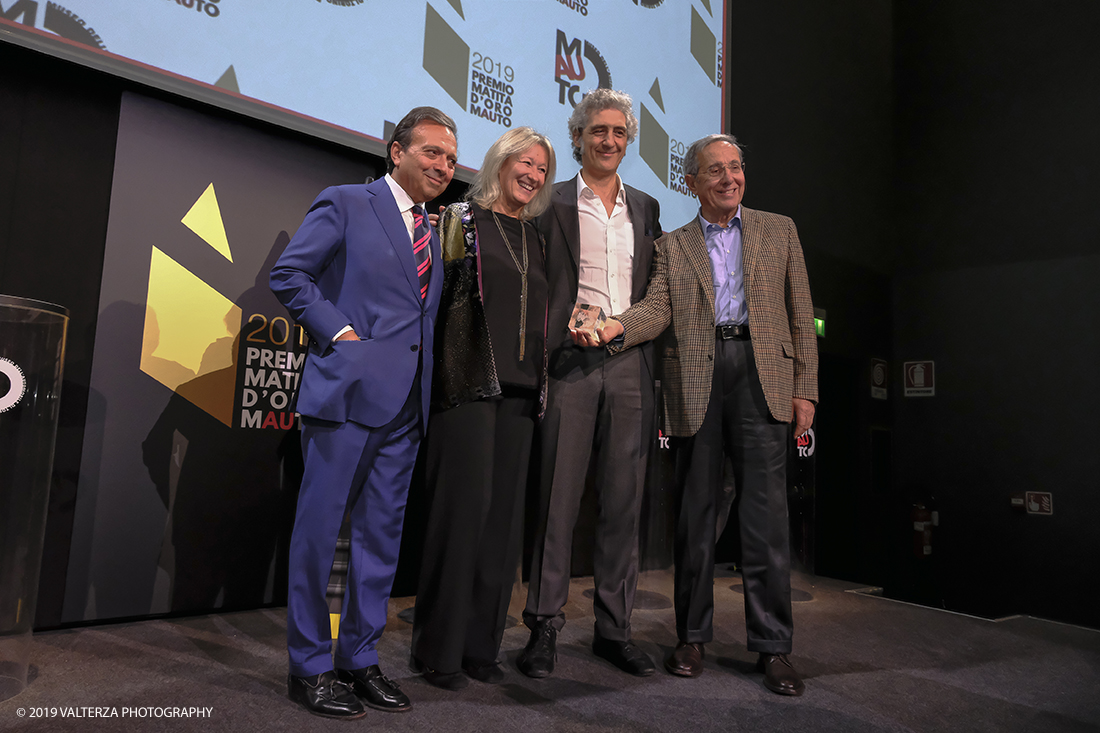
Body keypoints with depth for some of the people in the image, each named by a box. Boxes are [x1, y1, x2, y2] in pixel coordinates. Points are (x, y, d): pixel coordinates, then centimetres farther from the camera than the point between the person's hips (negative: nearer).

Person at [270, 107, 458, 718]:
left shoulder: (432, 232, 21)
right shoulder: (345, 204, 2)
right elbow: (288, 275, -4)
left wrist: (426, 375, 9)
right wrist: (341, 332, -11)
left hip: (407, 401, 7)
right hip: (348, 390, -6)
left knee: (383, 534, 10)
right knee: (319, 528, 1)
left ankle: (360, 658, 24)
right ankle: (309, 667, 15)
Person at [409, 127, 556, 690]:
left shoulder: (535, 236, 21)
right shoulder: (459, 220, 5)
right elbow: (431, 294, 0)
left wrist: (541, 381, 14)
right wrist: (440, 370, -7)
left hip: (519, 390, 5)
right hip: (468, 383, -5)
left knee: (503, 512, 5)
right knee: (464, 506, -6)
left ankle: (481, 643, 17)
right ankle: (439, 648, 9)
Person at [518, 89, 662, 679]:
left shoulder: (645, 208, 19)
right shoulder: (552, 204, 6)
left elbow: (654, 292, 19)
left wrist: (645, 347, 8)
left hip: (629, 363, 4)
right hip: (569, 362, -3)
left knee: (623, 501, 7)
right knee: (557, 497, -1)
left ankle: (613, 628, 19)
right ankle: (544, 626, 12)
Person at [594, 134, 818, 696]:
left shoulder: (778, 230, 17)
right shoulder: (672, 246, 16)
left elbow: (801, 314, 12)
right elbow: (657, 308, 1)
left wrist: (805, 389, 4)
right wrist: (615, 327, -20)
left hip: (762, 374, 0)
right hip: (695, 380, 1)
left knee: (765, 510, -4)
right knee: (695, 508, 5)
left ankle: (773, 645, 8)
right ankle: (692, 636, 18)